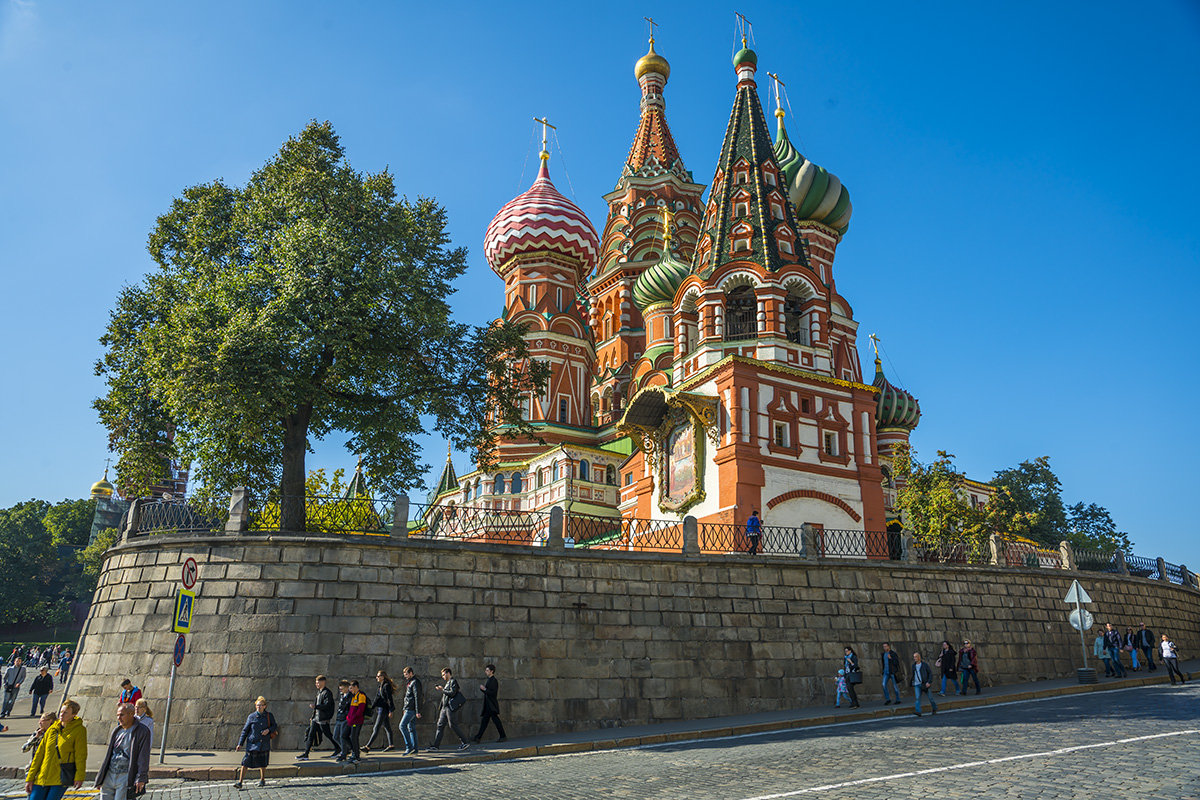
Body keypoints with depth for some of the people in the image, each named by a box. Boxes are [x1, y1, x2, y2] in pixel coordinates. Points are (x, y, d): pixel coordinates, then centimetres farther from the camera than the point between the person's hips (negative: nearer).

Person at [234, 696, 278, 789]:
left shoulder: (269, 716, 2)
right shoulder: (251, 717, -2)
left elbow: (275, 726, 10)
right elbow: (245, 730, 1)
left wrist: (268, 730, -11)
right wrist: (240, 744, -4)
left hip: (264, 744, 1)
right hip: (252, 743, -1)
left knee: (263, 763, 11)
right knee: (246, 763, -9)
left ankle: (262, 780, 28)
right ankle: (240, 782, -3)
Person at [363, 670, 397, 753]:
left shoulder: (386, 685, -14)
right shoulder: (382, 685, 15)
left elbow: (390, 699, -17)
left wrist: (391, 710, -20)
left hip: (384, 709, -10)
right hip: (381, 709, 10)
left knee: (376, 729, -10)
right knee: (387, 727, 13)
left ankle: (368, 747, -11)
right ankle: (390, 745, 19)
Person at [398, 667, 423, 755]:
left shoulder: (415, 682, -12)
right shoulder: (410, 682, 19)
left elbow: (417, 697, -17)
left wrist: (418, 711, -20)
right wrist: (405, 708, 22)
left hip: (411, 709, -10)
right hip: (409, 709, 10)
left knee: (402, 726, -12)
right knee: (411, 728, 9)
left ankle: (409, 747, -11)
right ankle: (414, 750, 10)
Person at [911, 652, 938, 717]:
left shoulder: (924, 665, -7)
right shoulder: (914, 665, 8)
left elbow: (930, 673, -7)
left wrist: (929, 682, -16)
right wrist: (913, 683, 20)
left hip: (924, 684, -3)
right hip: (917, 685, 3)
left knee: (930, 697, 9)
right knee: (917, 698, -11)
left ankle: (935, 708, 34)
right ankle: (918, 711, -18)